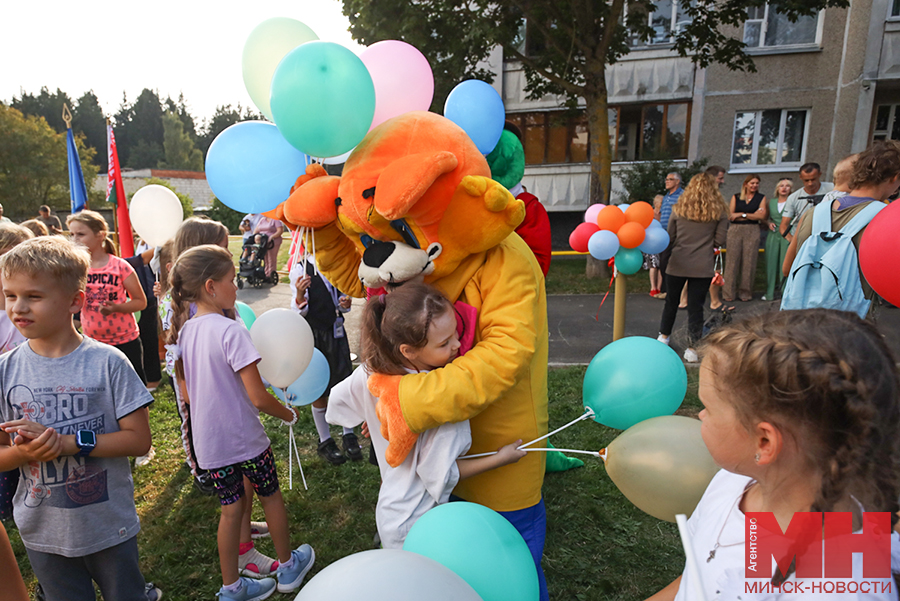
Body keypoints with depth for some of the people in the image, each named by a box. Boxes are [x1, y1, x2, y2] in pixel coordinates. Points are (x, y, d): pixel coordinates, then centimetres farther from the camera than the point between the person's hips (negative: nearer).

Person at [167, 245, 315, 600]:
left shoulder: (185, 331, 0)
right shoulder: (231, 331, -23)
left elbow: (187, 394, 9)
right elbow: (259, 398, -24)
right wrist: (289, 415, -7)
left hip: (208, 441, 6)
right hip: (244, 438, -6)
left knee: (231, 507, 19)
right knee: (271, 496, 16)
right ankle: (288, 567, 36)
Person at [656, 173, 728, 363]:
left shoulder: (679, 209, 2)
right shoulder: (719, 212, 0)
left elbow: (670, 238, 3)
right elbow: (719, 240, -2)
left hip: (678, 264, 1)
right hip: (703, 267, -1)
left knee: (671, 301, 18)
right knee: (696, 306, 3)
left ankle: (664, 336, 33)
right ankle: (692, 348, 5)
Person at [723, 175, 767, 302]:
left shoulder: (761, 198, 12)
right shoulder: (736, 197, 12)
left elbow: (762, 216, 0)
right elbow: (730, 216, 0)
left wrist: (742, 214, -4)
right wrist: (753, 215, -2)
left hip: (752, 231, 0)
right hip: (735, 231, 0)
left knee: (749, 262, -2)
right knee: (732, 261, -5)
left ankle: (746, 293, 7)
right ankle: (729, 294, -2)